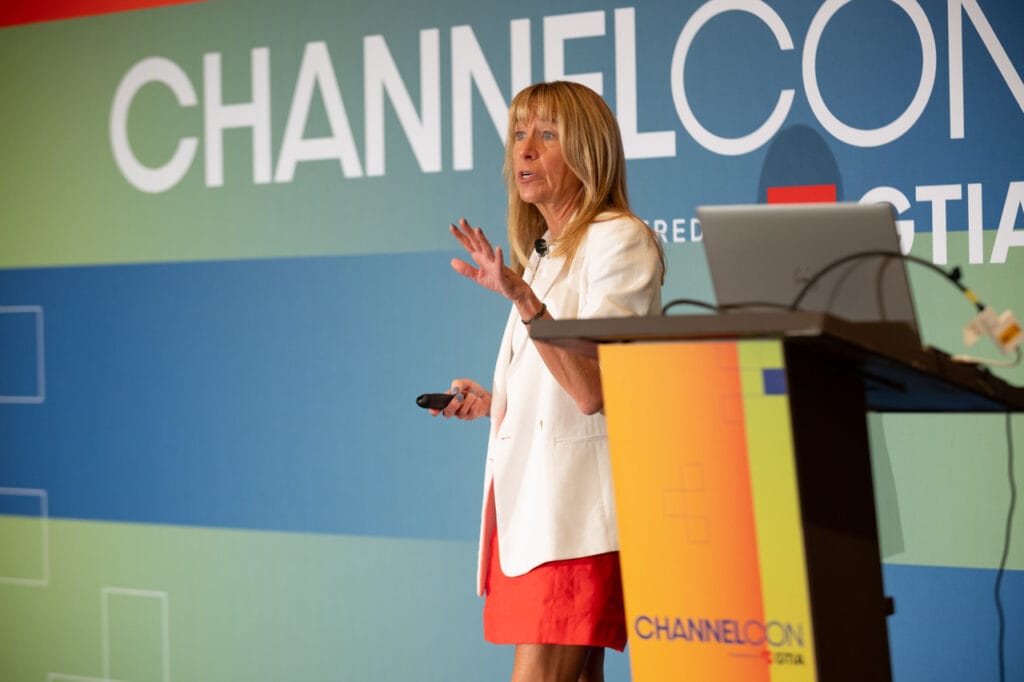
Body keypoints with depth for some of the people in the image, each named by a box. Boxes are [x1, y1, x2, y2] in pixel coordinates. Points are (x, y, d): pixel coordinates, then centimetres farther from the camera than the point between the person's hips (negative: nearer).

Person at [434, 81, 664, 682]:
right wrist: (492, 403, 18)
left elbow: (592, 389, -18)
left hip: (577, 504, -8)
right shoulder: (543, 253, 21)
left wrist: (522, 297, -26)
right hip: (526, 493, 8)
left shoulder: (620, 240, -5)